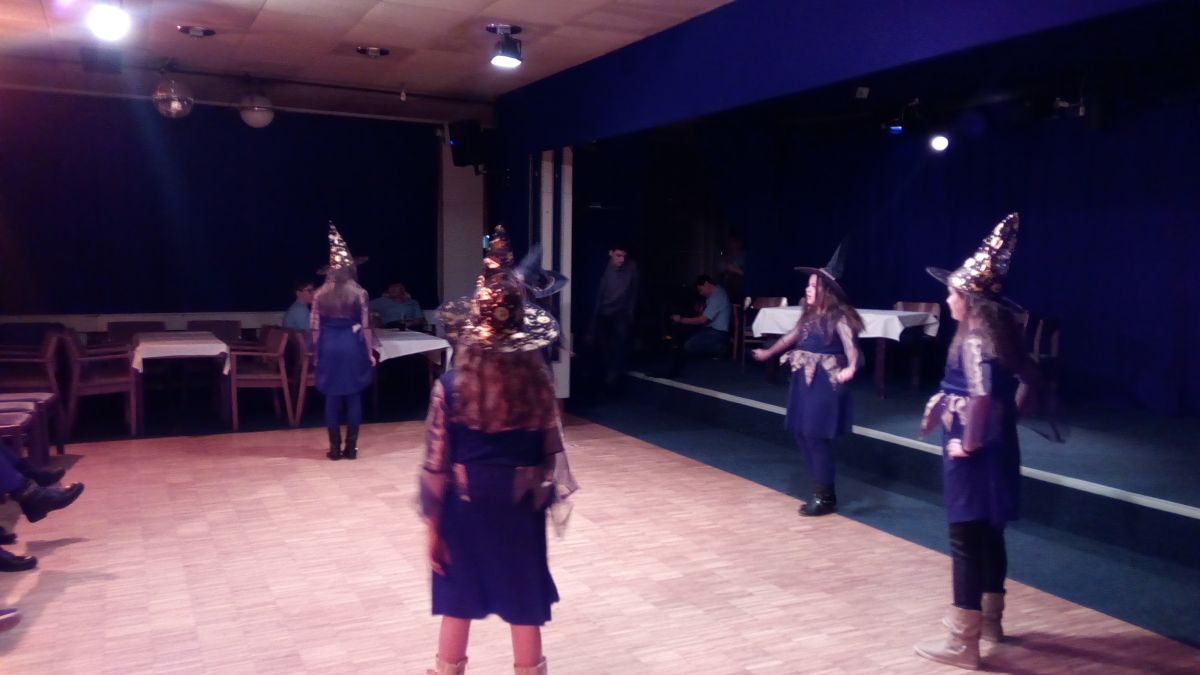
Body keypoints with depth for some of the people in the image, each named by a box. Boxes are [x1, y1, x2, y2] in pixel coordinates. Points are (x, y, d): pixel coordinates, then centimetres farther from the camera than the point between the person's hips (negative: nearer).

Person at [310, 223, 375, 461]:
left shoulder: (320, 294, 0)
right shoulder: (359, 293, -5)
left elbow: (315, 327, 2)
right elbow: (365, 326, -5)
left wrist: (316, 353, 12)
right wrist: (369, 353, 3)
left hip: (329, 348, 1)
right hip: (353, 347, -1)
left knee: (332, 399, 7)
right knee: (353, 398, 6)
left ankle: (335, 448, 10)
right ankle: (351, 447, 8)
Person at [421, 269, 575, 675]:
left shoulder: (450, 387, -14)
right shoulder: (538, 386, -11)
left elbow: (436, 463, -10)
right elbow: (552, 455, -5)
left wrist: (432, 523, -2)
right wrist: (545, 497, 10)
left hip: (465, 509, 0)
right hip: (520, 510, 0)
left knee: (458, 603, 17)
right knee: (523, 607, 15)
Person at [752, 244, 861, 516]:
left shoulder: (838, 317, -13)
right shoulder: (809, 315, 11)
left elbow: (850, 345, -26)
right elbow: (791, 337, 27)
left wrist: (851, 367, -47)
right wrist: (768, 352, 40)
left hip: (826, 383, -8)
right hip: (805, 381, 8)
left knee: (817, 438, -6)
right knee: (802, 435, 9)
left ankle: (826, 498, 7)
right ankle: (820, 491, 21)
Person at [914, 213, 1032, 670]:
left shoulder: (974, 341, -20)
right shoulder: (995, 335, 8)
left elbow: (982, 394, -33)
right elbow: (1024, 374, 17)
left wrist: (969, 443, -22)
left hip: (974, 456, -10)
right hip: (995, 449, 10)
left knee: (966, 542, -2)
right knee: (988, 535, 21)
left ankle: (963, 642, 6)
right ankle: (989, 618, 37)